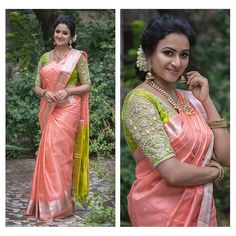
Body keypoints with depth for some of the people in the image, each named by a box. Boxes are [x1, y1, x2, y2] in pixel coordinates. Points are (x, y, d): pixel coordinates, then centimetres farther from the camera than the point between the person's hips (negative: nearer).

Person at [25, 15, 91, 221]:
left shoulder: (77, 56, -1)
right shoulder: (45, 58, 12)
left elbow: (87, 85, -2)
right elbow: (37, 86, 11)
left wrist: (67, 91, -17)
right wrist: (45, 93, -10)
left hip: (68, 110, -4)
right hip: (49, 110, 5)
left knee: (59, 152, -8)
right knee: (50, 152, 5)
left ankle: (59, 204, 1)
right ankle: (49, 201, 15)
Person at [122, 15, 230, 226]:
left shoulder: (188, 98, 5)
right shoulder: (139, 100, -16)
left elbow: (225, 156, 0)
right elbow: (174, 173, -24)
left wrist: (206, 100, -4)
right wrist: (215, 171, -6)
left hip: (200, 207, 7)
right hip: (161, 210, -7)